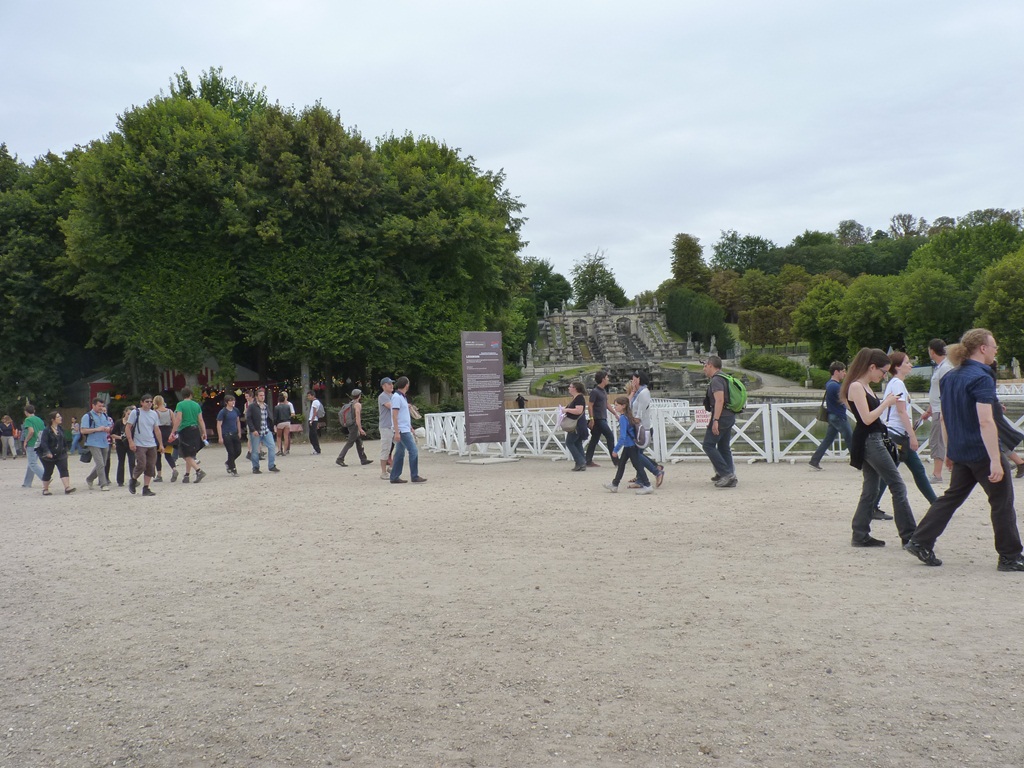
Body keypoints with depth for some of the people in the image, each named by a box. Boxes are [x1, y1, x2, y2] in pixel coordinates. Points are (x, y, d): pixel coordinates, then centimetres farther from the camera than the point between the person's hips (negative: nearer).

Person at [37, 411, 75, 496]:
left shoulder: (61, 429, 7)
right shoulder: (47, 431, -13)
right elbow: (43, 442, -21)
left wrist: (65, 450, 16)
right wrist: (47, 452, -32)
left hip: (60, 454, 5)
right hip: (49, 456, -5)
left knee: (64, 470, -10)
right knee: (48, 472, 7)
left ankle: (67, 487, -18)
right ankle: (45, 489, 22)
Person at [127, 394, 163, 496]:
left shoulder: (154, 414, 11)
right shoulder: (135, 412, -3)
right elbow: (128, 428, -3)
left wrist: (161, 444, 13)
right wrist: (131, 442, -12)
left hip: (152, 445, 5)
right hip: (139, 445, -5)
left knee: (150, 467, 2)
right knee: (141, 465, -13)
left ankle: (146, 488, 8)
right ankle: (133, 480, 15)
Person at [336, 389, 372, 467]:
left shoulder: (350, 404, 14)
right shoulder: (358, 404, -13)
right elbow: (357, 417, -20)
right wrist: (360, 429, -21)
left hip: (350, 425, 9)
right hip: (354, 426, -9)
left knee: (359, 443, 12)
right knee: (349, 443, -6)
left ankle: (363, 460, 15)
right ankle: (340, 459, -8)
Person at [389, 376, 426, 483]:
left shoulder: (402, 397, 16)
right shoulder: (396, 397, -13)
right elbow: (394, 415, -18)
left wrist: (410, 426, 27)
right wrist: (397, 432, -23)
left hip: (405, 429, 10)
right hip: (402, 430, -10)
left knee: (400, 453, 10)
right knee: (413, 451, -10)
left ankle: (395, 477, 12)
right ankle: (415, 476, -7)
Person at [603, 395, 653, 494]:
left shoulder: (623, 418, -21)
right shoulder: (628, 416, 6)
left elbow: (622, 437, -26)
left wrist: (615, 450, -22)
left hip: (630, 446, -10)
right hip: (628, 446, 10)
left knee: (637, 465, -4)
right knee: (621, 464, 18)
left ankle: (647, 486, 0)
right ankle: (614, 485, 28)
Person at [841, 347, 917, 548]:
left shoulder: (865, 387, 15)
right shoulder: (856, 386, -14)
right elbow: (867, 419, -20)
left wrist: (886, 403, 7)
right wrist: (886, 403, -11)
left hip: (872, 441, 10)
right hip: (868, 441, -10)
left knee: (870, 489, 11)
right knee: (898, 486, -5)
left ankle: (861, 535, 14)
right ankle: (909, 535, -1)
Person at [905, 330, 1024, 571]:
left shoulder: (949, 378, 9)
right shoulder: (981, 379, -17)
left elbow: (944, 418, 15)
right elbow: (985, 422, -24)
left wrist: (949, 451, 22)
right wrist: (995, 460, -26)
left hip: (959, 452, 8)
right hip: (982, 452, -8)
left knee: (952, 497, 14)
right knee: (1002, 503, 5)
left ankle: (920, 543, 9)